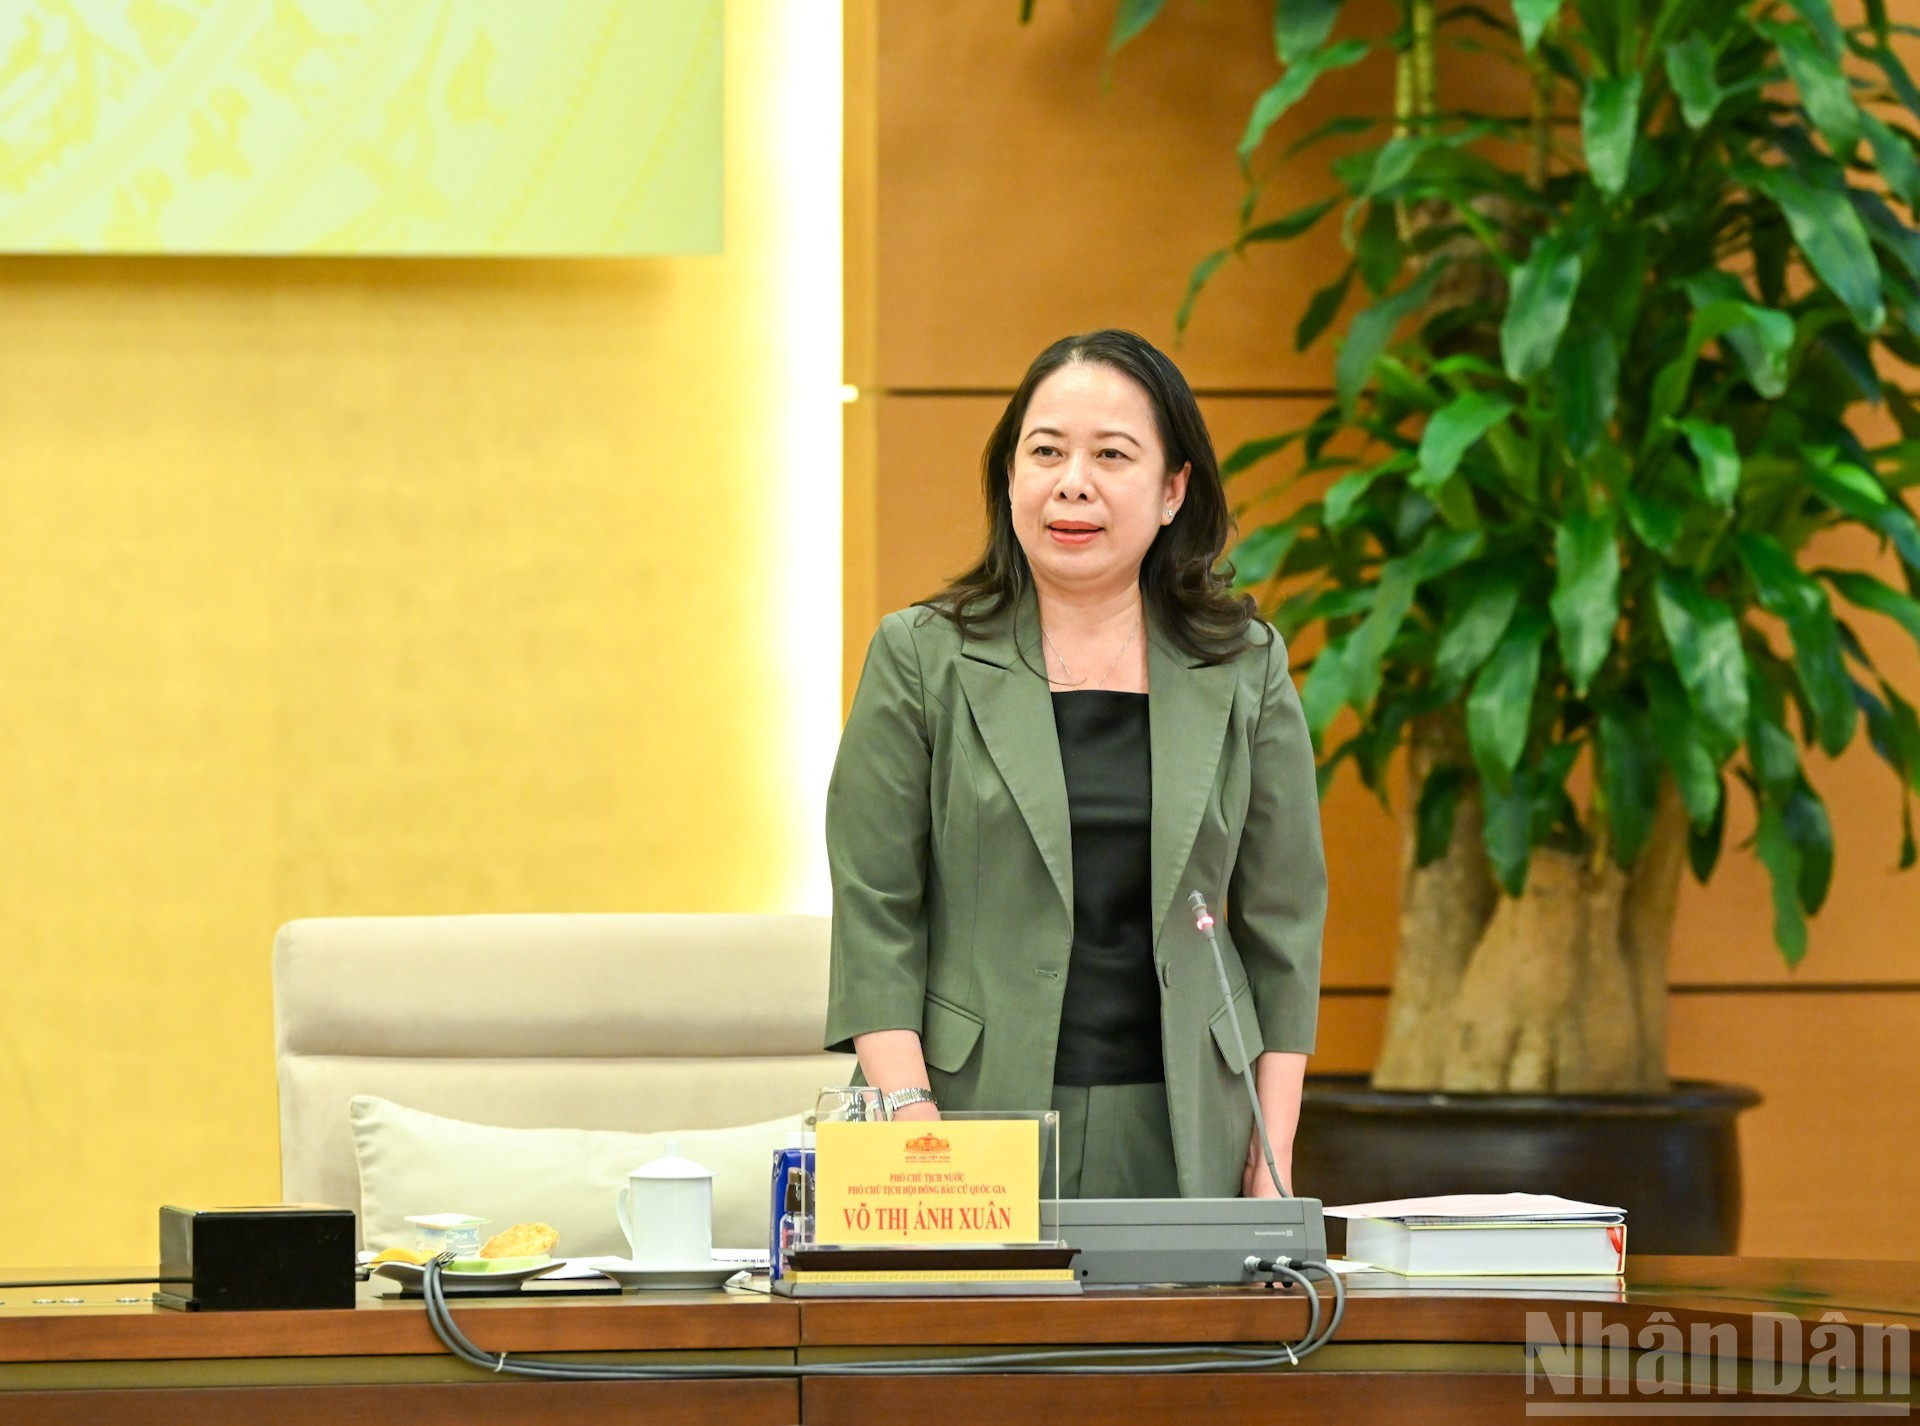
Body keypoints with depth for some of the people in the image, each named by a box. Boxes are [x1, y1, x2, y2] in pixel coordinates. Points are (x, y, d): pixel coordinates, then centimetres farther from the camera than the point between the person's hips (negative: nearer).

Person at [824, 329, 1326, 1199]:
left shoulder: (1245, 669, 9)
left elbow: (1283, 917, 9)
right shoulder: (920, 660, 4)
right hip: (978, 1121, -1)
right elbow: (874, 915, -1)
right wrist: (912, 1121, -11)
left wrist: (1274, 1158, 3)